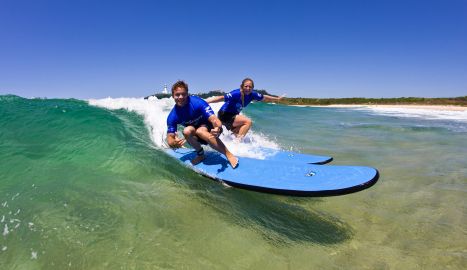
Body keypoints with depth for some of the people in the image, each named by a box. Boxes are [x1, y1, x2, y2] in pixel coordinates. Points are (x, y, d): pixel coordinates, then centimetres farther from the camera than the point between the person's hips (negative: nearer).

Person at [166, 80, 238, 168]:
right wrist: (174, 143, -42)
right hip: (195, 134, 3)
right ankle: (200, 154, -7)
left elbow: (213, 119, -33)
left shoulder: (197, 103, -26)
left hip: (210, 128, -3)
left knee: (200, 131, -37)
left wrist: (218, 129, -57)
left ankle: (229, 155, -33)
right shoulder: (172, 117, -15)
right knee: (187, 131, -31)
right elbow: (170, 138, -16)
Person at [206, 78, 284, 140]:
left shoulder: (252, 94, -7)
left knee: (240, 135, 13)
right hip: (224, 115, -8)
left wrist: (277, 98, 21)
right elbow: (221, 98, -31)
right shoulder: (236, 94, -27)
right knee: (248, 122, -20)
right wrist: (204, 102, -35)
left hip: (233, 116, 8)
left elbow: (264, 97, 8)